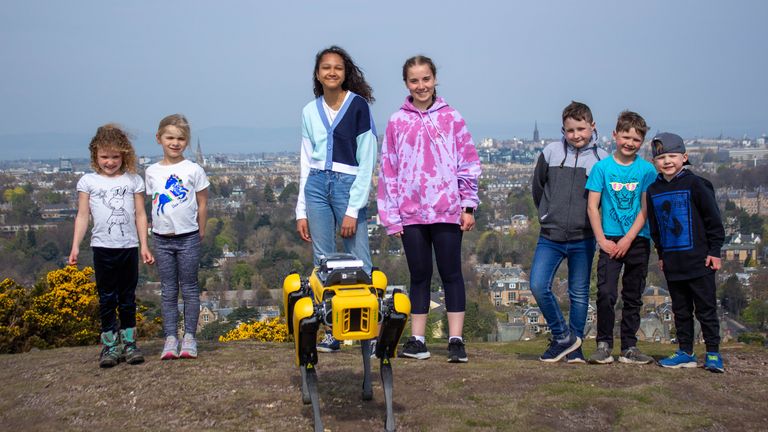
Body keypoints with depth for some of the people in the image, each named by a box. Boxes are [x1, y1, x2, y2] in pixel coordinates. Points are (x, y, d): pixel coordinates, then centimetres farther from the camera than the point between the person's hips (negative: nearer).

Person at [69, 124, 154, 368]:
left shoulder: (133, 180, 4)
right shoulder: (88, 181, 3)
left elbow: (140, 215, 5)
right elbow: (82, 215, 3)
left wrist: (144, 246, 1)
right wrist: (75, 246, -4)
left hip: (129, 247, 1)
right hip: (103, 247, -1)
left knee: (128, 297, 7)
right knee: (107, 298, 3)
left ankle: (129, 342, 15)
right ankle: (110, 345, 10)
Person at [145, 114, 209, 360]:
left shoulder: (193, 170, -3)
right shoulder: (152, 171, 5)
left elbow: (202, 204, 2)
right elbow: (153, 203, 11)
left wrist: (200, 233, 1)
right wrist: (156, 228, 4)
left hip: (188, 238, -2)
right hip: (161, 239, 3)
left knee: (189, 289, 4)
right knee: (168, 291, 6)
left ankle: (189, 337, 10)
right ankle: (170, 338, 10)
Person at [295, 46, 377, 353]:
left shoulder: (359, 105, -3)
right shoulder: (310, 111, 11)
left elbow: (366, 162, -6)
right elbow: (307, 163, 14)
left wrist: (353, 210, -11)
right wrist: (301, 211, 9)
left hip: (349, 184, -4)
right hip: (317, 186, 4)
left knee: (359, 264, -6)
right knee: (323, 262, 4)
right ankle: (331, 333, 11)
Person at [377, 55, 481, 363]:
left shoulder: (451, 118, 2)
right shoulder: (396, 122, 5)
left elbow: (468, 163, 3)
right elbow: (388, 170, 6)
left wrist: (468, 206, -1)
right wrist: (391, 216, 2)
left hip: (447, 210, -1)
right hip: (411, 213, 2)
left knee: (451, 274, 2)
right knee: (419, 276, 10)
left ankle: (456, 340, 6)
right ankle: (417, 340, 15)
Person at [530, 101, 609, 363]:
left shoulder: (602, 159, -1)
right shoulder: (550, 152, 2)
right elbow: (537, 187, 14)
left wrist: (587, 218, 5)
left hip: (583, 239, -1)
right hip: (550, 237, 1)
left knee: (579, 294, 7)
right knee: (538, 285, -12)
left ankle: (575, 345, 20)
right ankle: (563, 336, 4)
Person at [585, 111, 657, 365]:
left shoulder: (647, 170, 3)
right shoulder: (602, 167, 1)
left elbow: (646, 209, -1)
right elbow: (592, 206, 0)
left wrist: (628, 239, -10)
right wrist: (602, 240, -8)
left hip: (638, 240, 1)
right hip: (610, 240, -1)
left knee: (633, 297, 7)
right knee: (606, 294, -10)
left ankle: (629, 348, 15)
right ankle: (604, 345, 1)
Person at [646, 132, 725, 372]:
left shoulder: (695, 184, -7)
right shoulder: (654, 190, 8)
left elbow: (713, 219, -5)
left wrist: (714, 251, -7)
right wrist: (661, 254, 16)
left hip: (699, 260, -5)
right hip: (672, 261, 5)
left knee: (706, 308, 1)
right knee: (680, 310, 12)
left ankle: (713, 353, 8)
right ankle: (685, 353, 20)